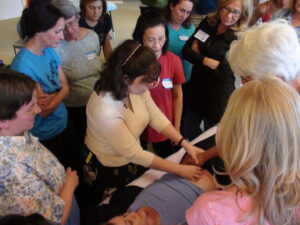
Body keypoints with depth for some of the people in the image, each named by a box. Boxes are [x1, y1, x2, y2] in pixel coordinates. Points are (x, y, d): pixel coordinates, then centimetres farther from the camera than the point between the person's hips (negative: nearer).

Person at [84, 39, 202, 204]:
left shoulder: (136, 86, -18)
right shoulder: (105, 110, -37)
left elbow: (156, 117, -6)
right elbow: (134, 154, -30)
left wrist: (186, 144, -17)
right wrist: (180, 170, -24)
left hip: (133, 159, 6)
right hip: (109, 172, -6)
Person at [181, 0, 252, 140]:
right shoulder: (207, 23, -1)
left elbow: (227, 71, -20)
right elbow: (186, 50, -3)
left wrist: (199, 55, -13)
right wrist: (206, 60, -18)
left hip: (219, 96, -5)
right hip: (196, 88, 5)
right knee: (187, 131, 22)